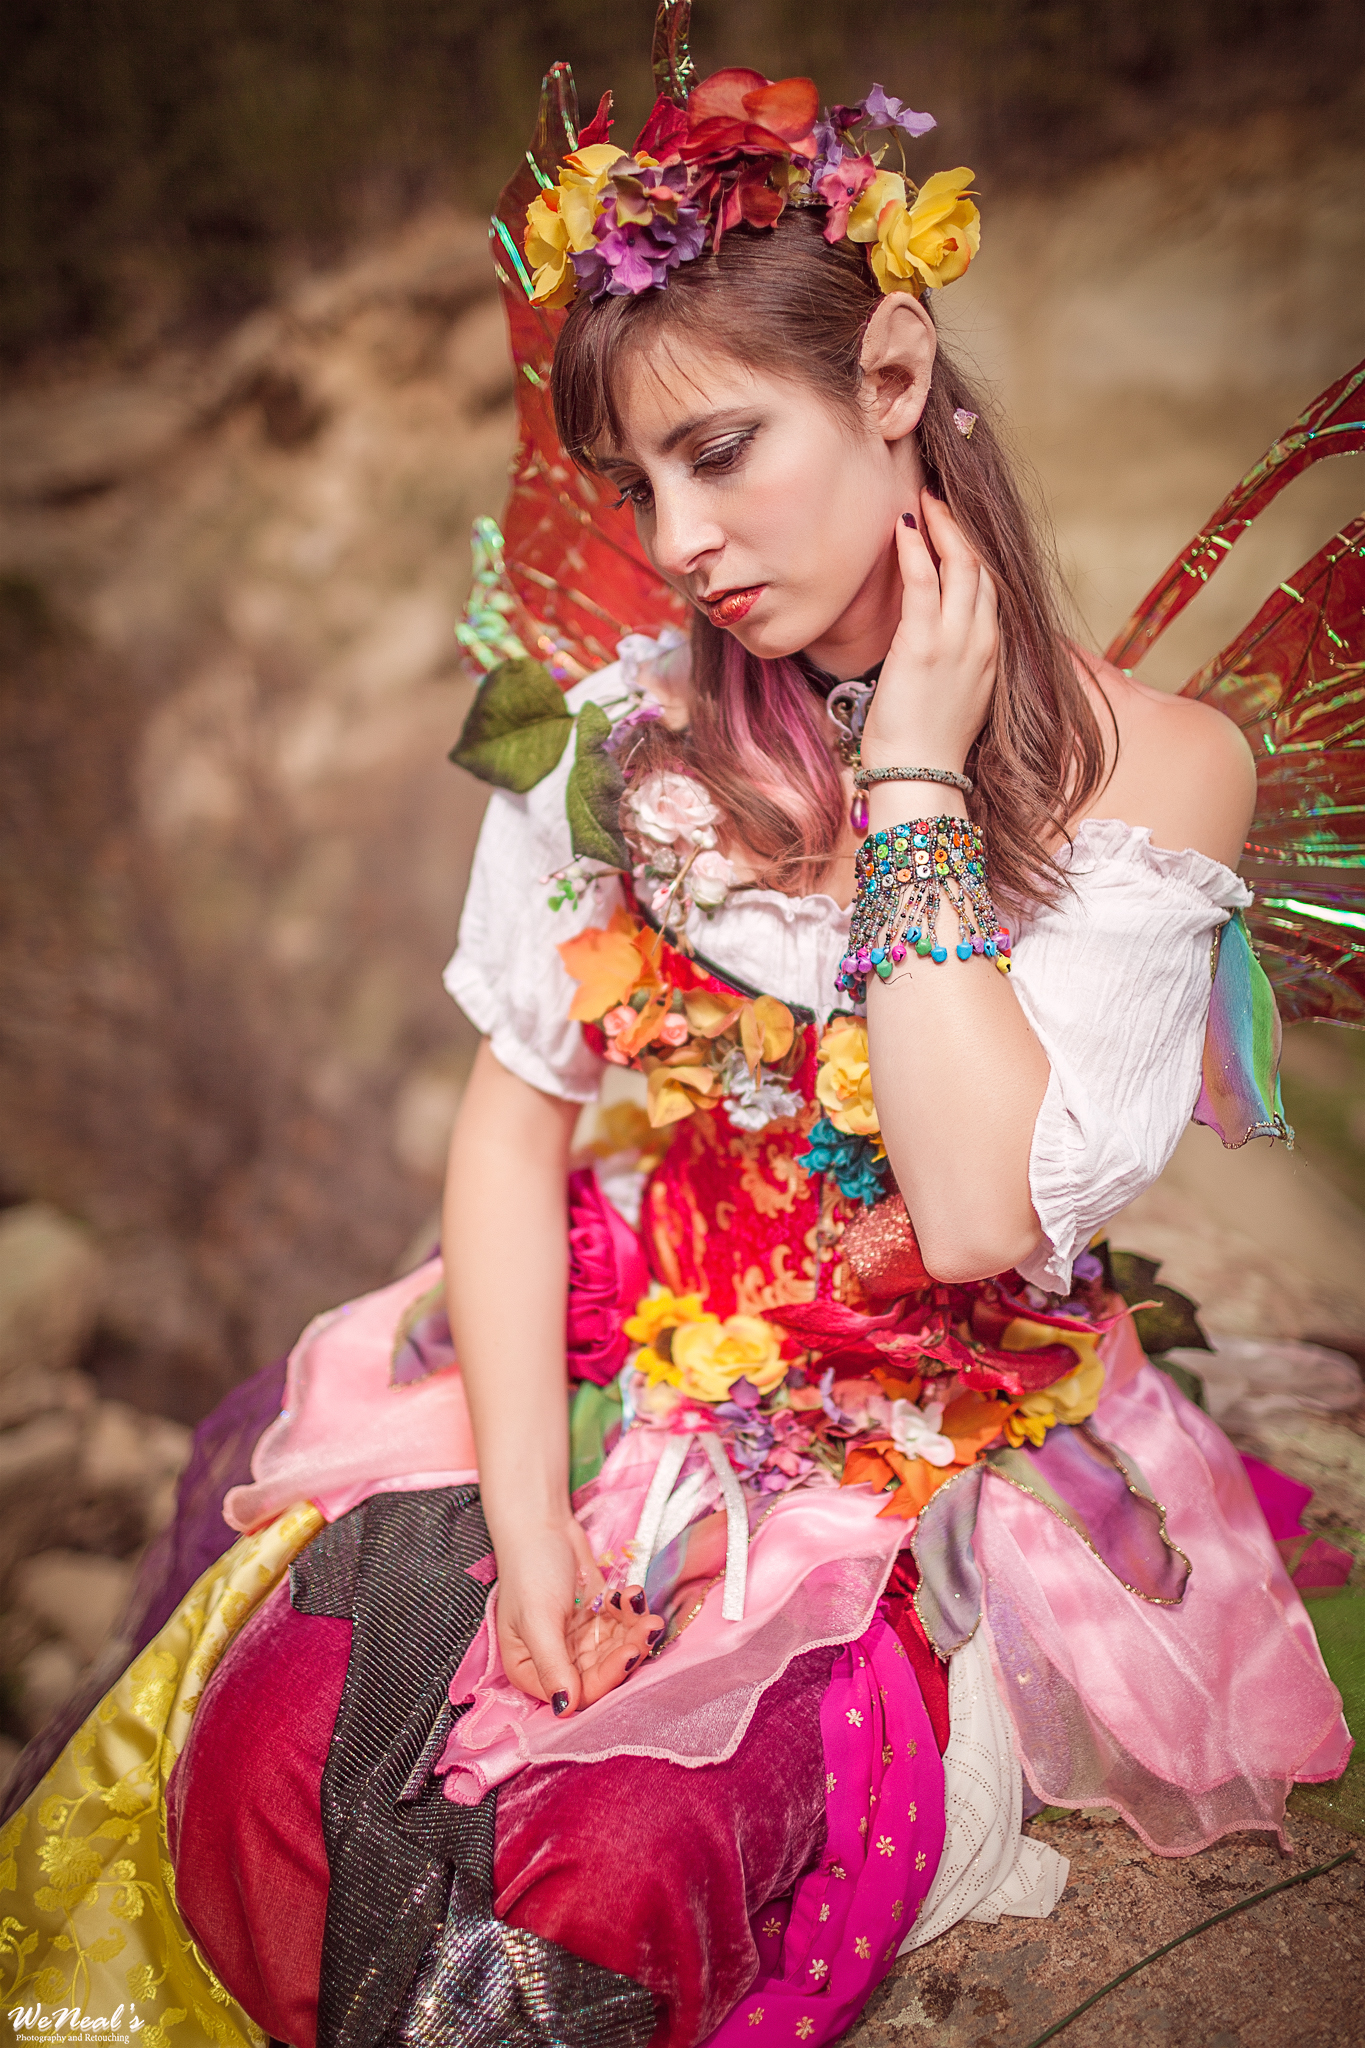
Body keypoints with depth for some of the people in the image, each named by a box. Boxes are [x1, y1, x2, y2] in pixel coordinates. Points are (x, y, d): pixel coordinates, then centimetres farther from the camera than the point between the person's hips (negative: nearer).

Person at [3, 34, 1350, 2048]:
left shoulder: (1152, 766, -8)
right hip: (585, 1385, 3)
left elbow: (982, 1218, -19)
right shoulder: (624, 713, 1)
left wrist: (913, 779, -17)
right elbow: (514, 1111, -2)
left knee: (621, 1857, -25)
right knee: (260, 1754, -19)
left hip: (916, 1465, -2)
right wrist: (527, 1505, -11)